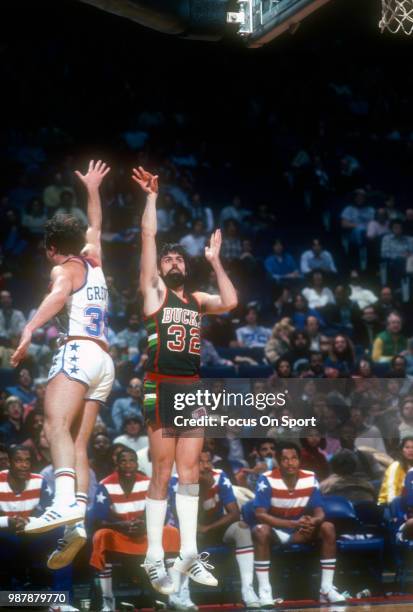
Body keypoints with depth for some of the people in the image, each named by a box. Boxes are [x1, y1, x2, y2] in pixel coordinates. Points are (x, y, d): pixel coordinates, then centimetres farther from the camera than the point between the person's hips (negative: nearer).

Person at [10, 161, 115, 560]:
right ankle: (77, 523, -11)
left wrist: (29, 329, -31)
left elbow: (59, 295, -19)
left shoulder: (64, 269, 5)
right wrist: (92, 189, 54)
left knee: (57, 426, -24)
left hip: (78, 352, -8)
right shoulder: (93, 262, 24)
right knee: (79, 444, 3)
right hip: (104, 360, 8)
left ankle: (65, 503, -46)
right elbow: (95, 227, 45)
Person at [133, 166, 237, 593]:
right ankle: (154, 559, -2)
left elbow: (231, 302, 0)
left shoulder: (197, 300, 17)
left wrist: (215, 261, 7)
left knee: (190, 471, 5)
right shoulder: (153, 290, 4)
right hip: (161, 388, -5)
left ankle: (188, 555, 8)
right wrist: (151, 196, 1)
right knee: (162, 473, -5)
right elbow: (148, 235, -1)